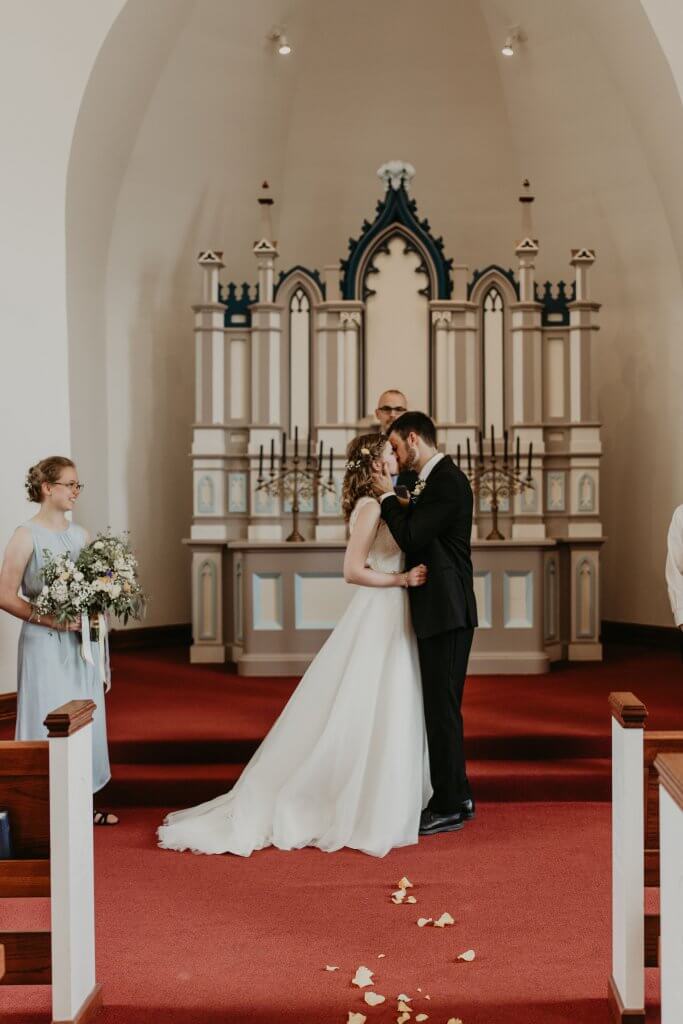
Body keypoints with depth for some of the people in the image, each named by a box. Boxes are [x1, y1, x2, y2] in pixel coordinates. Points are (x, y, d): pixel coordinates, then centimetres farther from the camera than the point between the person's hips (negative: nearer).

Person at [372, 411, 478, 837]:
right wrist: (395, 497, 9)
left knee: (442, 706, -3)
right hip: (443, 610, 10)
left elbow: (411, 538, -19)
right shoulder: (439, 478, 16)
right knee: (443, 705, 16)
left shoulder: (446, 481, -15)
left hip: (445, 612, -10)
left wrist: (389, 496, -7)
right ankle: (457, 795, 26)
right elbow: (420, 535, 17)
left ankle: (450, 807, 5)